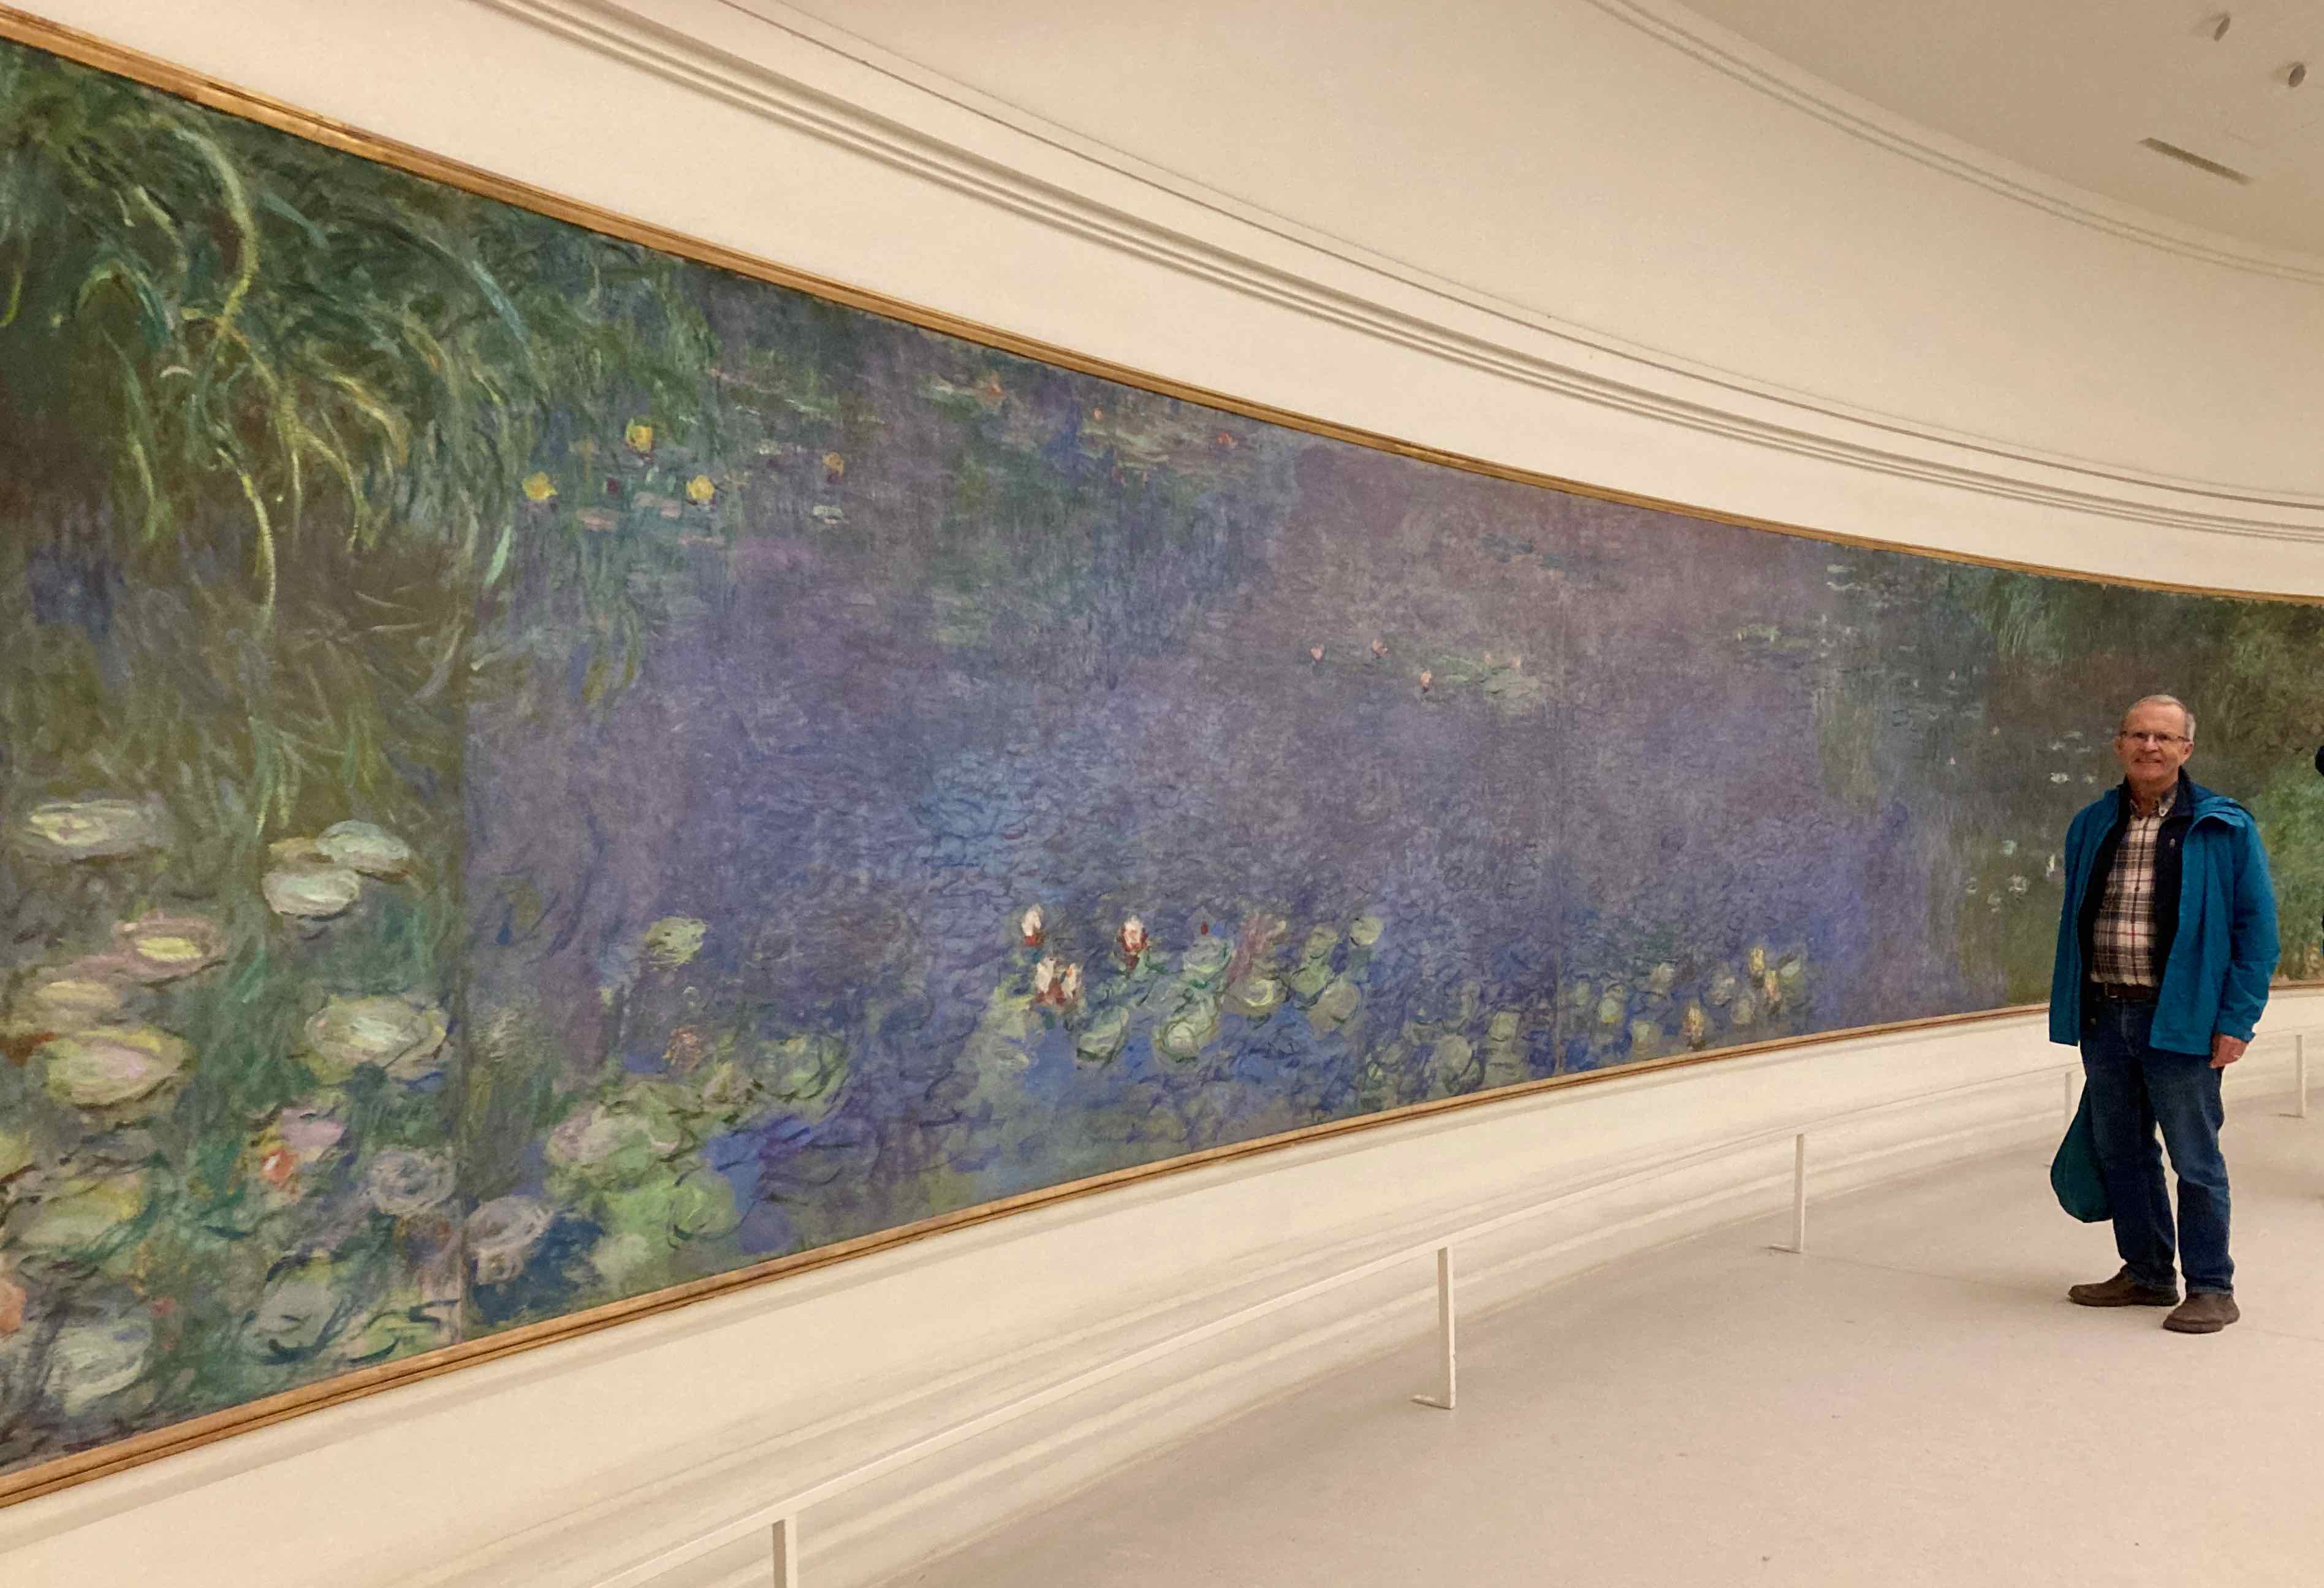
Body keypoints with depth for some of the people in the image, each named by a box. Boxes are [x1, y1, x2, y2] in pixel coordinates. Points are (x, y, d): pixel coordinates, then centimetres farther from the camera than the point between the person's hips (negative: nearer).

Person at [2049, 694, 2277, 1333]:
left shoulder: (2226, 829, -3)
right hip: (2104, 1017, 5)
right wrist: (2070, 1011, 13)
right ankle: (2147, 1274, 26)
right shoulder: (2091, 826, 11)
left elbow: (2256, 928, -4)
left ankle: (2211, 1289, 13)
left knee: (2195, 1158, 1)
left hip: (2179, 1021, -5)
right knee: (2120, 1153, 13)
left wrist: (2236, 1019, -11)